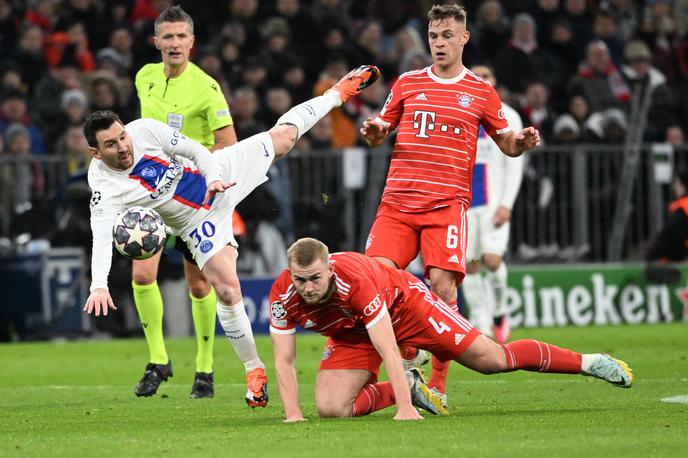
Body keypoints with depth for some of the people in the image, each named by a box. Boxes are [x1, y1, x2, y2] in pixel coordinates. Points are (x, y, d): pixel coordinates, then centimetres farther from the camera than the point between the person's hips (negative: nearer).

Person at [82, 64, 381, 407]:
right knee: (227, 289, -15)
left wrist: (213, 178, -25)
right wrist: (99, 285, -50)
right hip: (198, 222, -3)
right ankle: (254, 371, 3)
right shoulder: (104, 186, -27)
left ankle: (340, 92, 39)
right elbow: (101, 236, -37)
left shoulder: (145, 130, -21)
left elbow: (196, 150, -9)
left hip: (219, 172, 3)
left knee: (282, 137, 12)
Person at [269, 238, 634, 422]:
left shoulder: (354, 279, -40)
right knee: (330, 407, -16)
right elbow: (283, 361, -18)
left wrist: (405, 409, -41)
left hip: (404, 302, -4)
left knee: (491, 359, -4)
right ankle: (409, 388, 11)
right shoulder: (283, 294, -28)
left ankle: (589, 362, 13)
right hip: (350, 334, 4)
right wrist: (293, 415, -29)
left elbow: (388, 349, -39)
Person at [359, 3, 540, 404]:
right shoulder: (407, 84, 14)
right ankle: (406, 353, 7)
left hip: (447, 204, -2)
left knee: (443, 287, -16)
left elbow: (507, 143, 17)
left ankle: (438, 381, -10)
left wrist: (523, 142, -6)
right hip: (397, 202, 2)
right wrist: (374, 132, -3)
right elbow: (380, 134, 21)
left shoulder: (481, 92, 10)